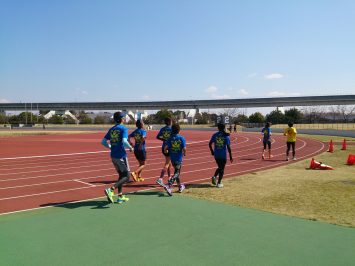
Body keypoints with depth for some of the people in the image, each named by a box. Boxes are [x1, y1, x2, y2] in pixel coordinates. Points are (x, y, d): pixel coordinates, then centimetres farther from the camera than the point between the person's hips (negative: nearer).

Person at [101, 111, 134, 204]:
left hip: (113, 156, 7)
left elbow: (103, 142, 9)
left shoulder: (111, 129, 10)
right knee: (126, 177, 0)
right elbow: (124, 141, -24)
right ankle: (111, 190, -18)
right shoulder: (123, 129, -10)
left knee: (121, 175, 19)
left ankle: (120, 196, 21)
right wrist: (130, 147, -8)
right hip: (121, 155, -7)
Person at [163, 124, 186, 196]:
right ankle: (168, 186, -22)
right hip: (179, 158, -4)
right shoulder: (182, 138, -8)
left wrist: (166, 152, 13)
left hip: (172, 158, 4)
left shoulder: (170, 139, -3)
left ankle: (180, 186, 33)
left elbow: (165, 148, -9)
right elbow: (184, 149, -14)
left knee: (177, 172, 20)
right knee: (176, 173, -2)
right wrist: (184, 153, 7)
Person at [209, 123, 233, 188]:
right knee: (222, 169, 8)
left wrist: (212, 151, 15)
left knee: (219, 167, 22)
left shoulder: (214, 135, 1)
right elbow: (228, 147, -11)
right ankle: (219, 183, 8)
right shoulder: (226, 136, -8)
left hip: (216, 155, 3)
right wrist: (230, 156, -5)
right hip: (223, 155, -3)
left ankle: (214, 176, 0)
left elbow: (210, 144, 1)